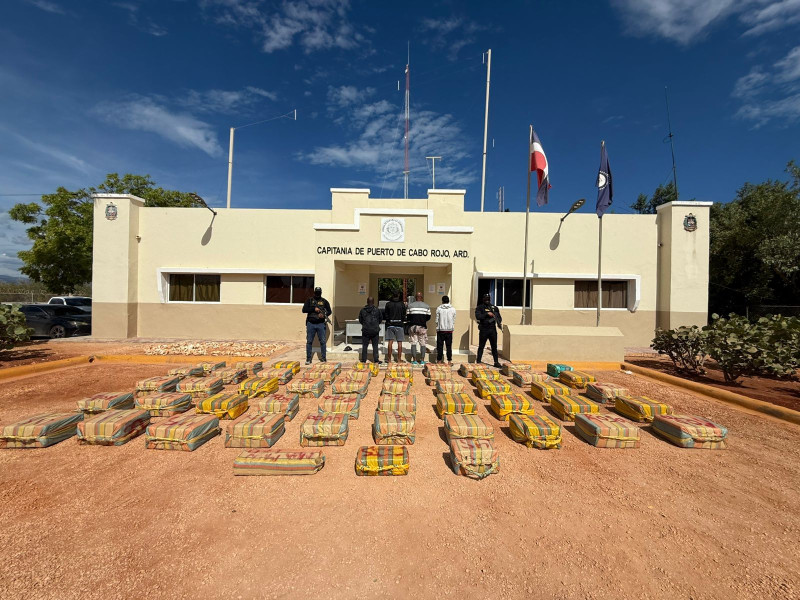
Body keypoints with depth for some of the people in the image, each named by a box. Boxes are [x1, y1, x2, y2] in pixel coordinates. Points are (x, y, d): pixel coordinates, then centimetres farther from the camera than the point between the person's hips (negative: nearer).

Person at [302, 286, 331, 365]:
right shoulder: (309, 300, 5)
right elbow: (304, 310, -4)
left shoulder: (324, 301, 7)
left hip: (321, 324, 0)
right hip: (311, 324, 0)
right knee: (309, 342, 3)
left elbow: (329, 311, 5)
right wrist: (314, 309, -16)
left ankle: (323, 358, 12)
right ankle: (308, 359, 11)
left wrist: (324, 315, -15)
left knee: (322, 342, 2)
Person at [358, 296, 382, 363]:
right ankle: (375, 359, 6)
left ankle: (363, 359, 11)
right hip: (375, 330, 0)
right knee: (375, 346, 8)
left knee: (364, 346, 9)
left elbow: (360, 320, 5)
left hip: (365, 330, 1)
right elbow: (381, 319, 4)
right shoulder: (377, 310, -5)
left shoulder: (362, 310, -3)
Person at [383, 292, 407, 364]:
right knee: (400, 342, 4)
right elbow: (404, 315, 0)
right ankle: (399, 359, 6)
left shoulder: (388, 304, -1)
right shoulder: (402, 304, -2)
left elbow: (385, 315, 0)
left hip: (390, 325, 1)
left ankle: (389, 359, 7)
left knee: (390, 342, 4)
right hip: (399, 325, -1)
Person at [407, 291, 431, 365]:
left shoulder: (410, 305, 0)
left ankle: (414, 360, 4)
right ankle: (422, 360, 5)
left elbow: (408, 316, 2)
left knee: (413, 343, 4)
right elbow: (428, 317, 4)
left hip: (413, 326, 0)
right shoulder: (426, 306, 1)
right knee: (423, 343, 6)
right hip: (422, 326, 0)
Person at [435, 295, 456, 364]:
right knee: (449, 346, 7)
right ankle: (449, 361, 10)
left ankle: (439, 360, 9)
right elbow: (454, 320, 5)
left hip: (441, 330, -1)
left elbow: (437, 320, -1)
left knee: (440, 346, 6)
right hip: (449, 330, 2)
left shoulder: (439, 309, -5)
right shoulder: (453, 309, 1)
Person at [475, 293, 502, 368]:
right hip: (483, 330, -3)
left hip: (493, 329, 3)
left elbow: (499, 316, 13)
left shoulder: (494, 308, 11)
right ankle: (478, 362, 11)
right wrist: (487, 314, -21)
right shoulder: (479, 308, -1)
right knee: (481, 346, 4)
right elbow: (478, 317, -13)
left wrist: (499, 322, -6)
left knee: (494, 347, 8)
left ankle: (496, 362, 15)